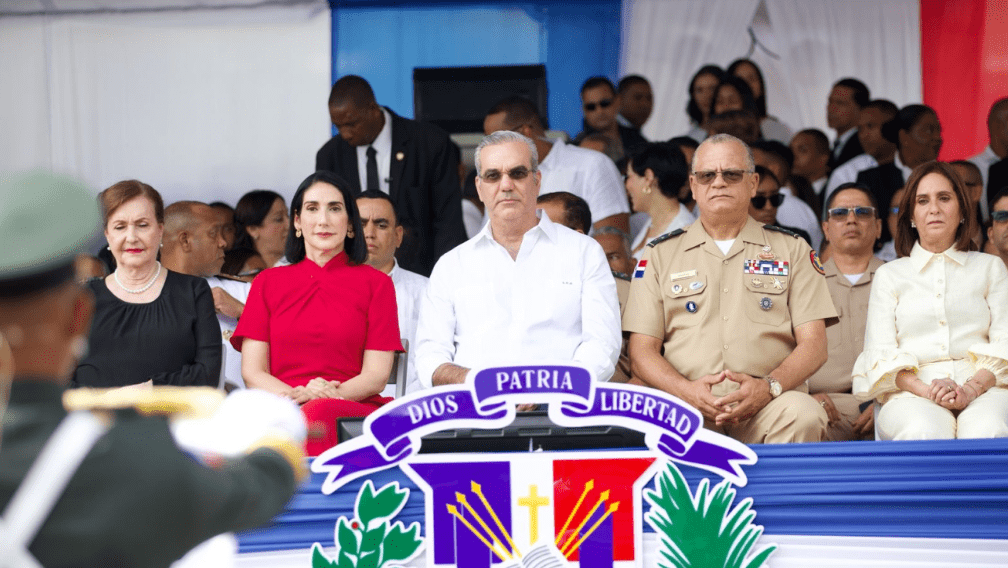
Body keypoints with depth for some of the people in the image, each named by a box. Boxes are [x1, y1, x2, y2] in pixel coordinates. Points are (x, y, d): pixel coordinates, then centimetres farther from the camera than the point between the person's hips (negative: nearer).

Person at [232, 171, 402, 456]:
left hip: (354, 413, -1)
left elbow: (377, 375, 7)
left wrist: (330, 395, -14)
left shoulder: (375, 283, 16)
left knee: (320, 414, -40)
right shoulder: (268, 283, 21)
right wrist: (296, 395, -11)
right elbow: (252, 372, 11)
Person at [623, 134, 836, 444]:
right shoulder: (660, 255, 19)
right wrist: (688, 390, -11)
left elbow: (814, 344, 9)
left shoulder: (792, 251, 18)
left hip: (766, 406, 2)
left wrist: (768, 386, -13)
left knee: (804, 415, -34)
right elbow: (642, 351, 11)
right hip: (689, 404, -1)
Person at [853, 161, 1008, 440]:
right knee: (924, 432, -38)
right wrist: (926, 390, -14)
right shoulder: (889, 275, 20)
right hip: (911, 393, 0)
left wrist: (972, 388, -14)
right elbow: (881, 353, 7)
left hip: (982, 388, 0)